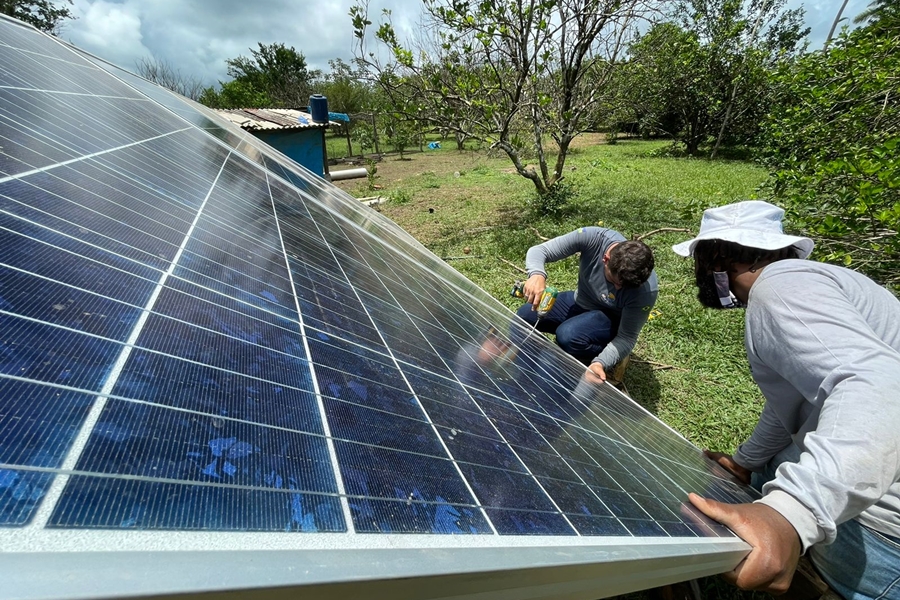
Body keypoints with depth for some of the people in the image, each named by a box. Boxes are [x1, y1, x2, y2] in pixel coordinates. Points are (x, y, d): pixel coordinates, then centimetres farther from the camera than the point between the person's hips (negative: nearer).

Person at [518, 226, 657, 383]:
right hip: (579, 301, 4)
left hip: (612, 319, -4)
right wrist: (537, 275, -49)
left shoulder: (646, 290, -32)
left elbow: (627, 337, -22)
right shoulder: (592, 237, -29)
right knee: (523, 317, -9)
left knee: (568, 336, -33)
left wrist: (600, 363, -39)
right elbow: (538, 250, -27)